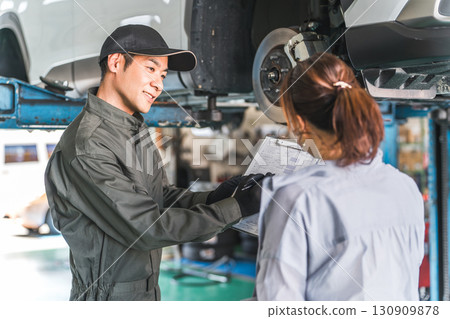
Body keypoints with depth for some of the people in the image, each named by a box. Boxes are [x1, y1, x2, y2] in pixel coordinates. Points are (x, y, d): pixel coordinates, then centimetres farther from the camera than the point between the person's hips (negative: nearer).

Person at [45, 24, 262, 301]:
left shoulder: (135, 127, 5)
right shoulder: (85, 148, -25)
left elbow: (161, 197, 8)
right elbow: (148, 228, -25)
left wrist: (210, 199, -11)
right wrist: (236, 208, -23)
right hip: (110, 296, -8)